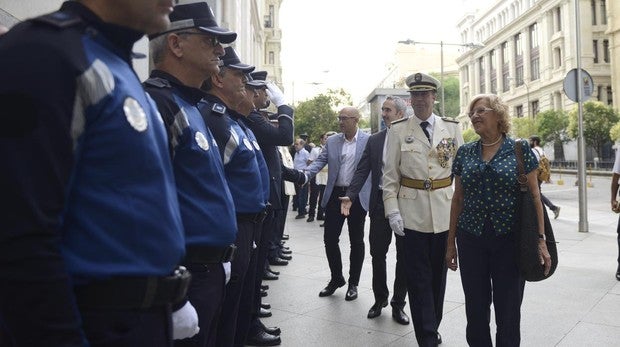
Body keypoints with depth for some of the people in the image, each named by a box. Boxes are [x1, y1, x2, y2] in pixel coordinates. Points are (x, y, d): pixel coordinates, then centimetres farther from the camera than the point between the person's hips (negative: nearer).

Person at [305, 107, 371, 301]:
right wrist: (304, 174, -17)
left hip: (358, 197, -3)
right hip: (335, 195, 4)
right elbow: (320, 161, 1)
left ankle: (353, 283, 24)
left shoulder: (369, 141, -4)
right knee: (329, 239, 6)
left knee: (356, 241, 8)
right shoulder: (331, 141, 8)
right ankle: (336, 278, 27)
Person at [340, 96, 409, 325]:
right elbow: (362, 171, 3)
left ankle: (398, 304, 23)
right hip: (380, 202, 3)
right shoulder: (374, 140, 8)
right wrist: (350, 195, -10)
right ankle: (380, 298, 29)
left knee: (403, 256, 8)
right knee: (377, 253, 9)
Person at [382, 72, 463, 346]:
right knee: (418, 276, 2)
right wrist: (392, 210, -8)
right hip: (412, 212, -2)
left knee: (439, 272, 13)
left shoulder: (452, 127, 5)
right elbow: (390, 174, -1)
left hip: (446, 210, 2)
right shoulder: (398, 130, 0)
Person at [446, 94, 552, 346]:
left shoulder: (520, 149, -2)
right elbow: (458, 199, 10)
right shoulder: (465, 153, 6)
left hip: (509, 240, -2)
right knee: (475, 309, 10)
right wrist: (451, 242, 10)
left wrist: (541, 240, -6)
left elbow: (534, 196, -1)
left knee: (508, 311, 6)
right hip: (471, 240, 3)